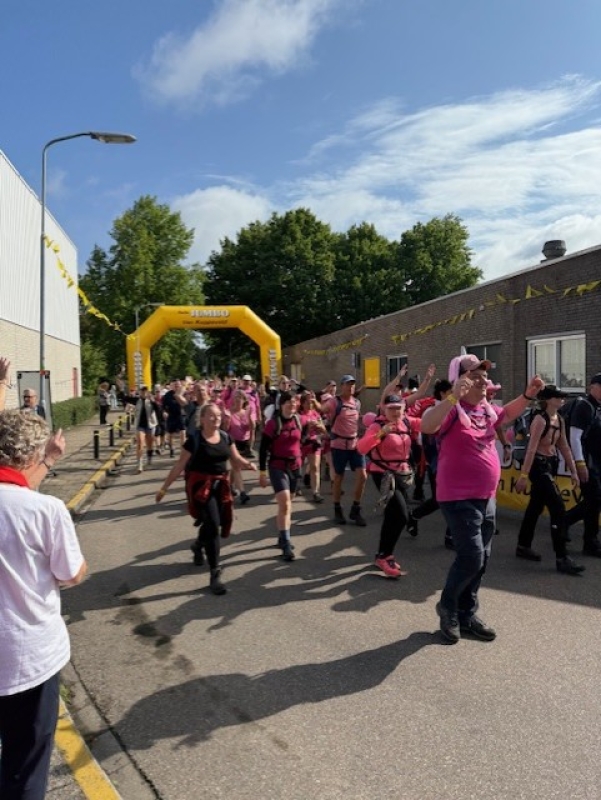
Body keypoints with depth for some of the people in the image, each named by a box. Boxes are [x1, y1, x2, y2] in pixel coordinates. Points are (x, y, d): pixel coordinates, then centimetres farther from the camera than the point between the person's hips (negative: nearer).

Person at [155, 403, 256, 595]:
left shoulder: (225, 437, 2)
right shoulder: (194, 440, -12)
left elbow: (237, 459, 8)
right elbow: (179, 466, -7)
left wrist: (248, 464, -14)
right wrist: (164, 487, -5)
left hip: (220, 485, 6)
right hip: (201, 485, -6)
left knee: (219, 523, 18)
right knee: (212, 525, -13)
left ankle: (198, 546, 53)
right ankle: (215, 575, -5)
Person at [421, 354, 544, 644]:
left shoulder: (487, 409, 7)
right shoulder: (452, 409, -17)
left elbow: (508, 414, 29)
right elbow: (426, 426, -37)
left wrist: (528, 395, 12)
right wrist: (453, 397, -44)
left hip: (486, 498, 9)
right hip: (459, 498, -8)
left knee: (481, 559, 15)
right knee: (471, 557, -10)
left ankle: (467, 614, 31)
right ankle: (448, 605, 16)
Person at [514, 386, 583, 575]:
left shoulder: (559, 419, 8)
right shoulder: (540, 420, -18)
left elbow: (564, 447, 14)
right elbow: (531, 449, -22)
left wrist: (573, 471, 13)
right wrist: (524, 475, -24)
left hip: (551, 465, 9)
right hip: (539, 465, -9)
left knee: (536, 506, 16)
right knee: (558, 508, -11)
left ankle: (523, 547, 28)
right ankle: (562, 559, -6)